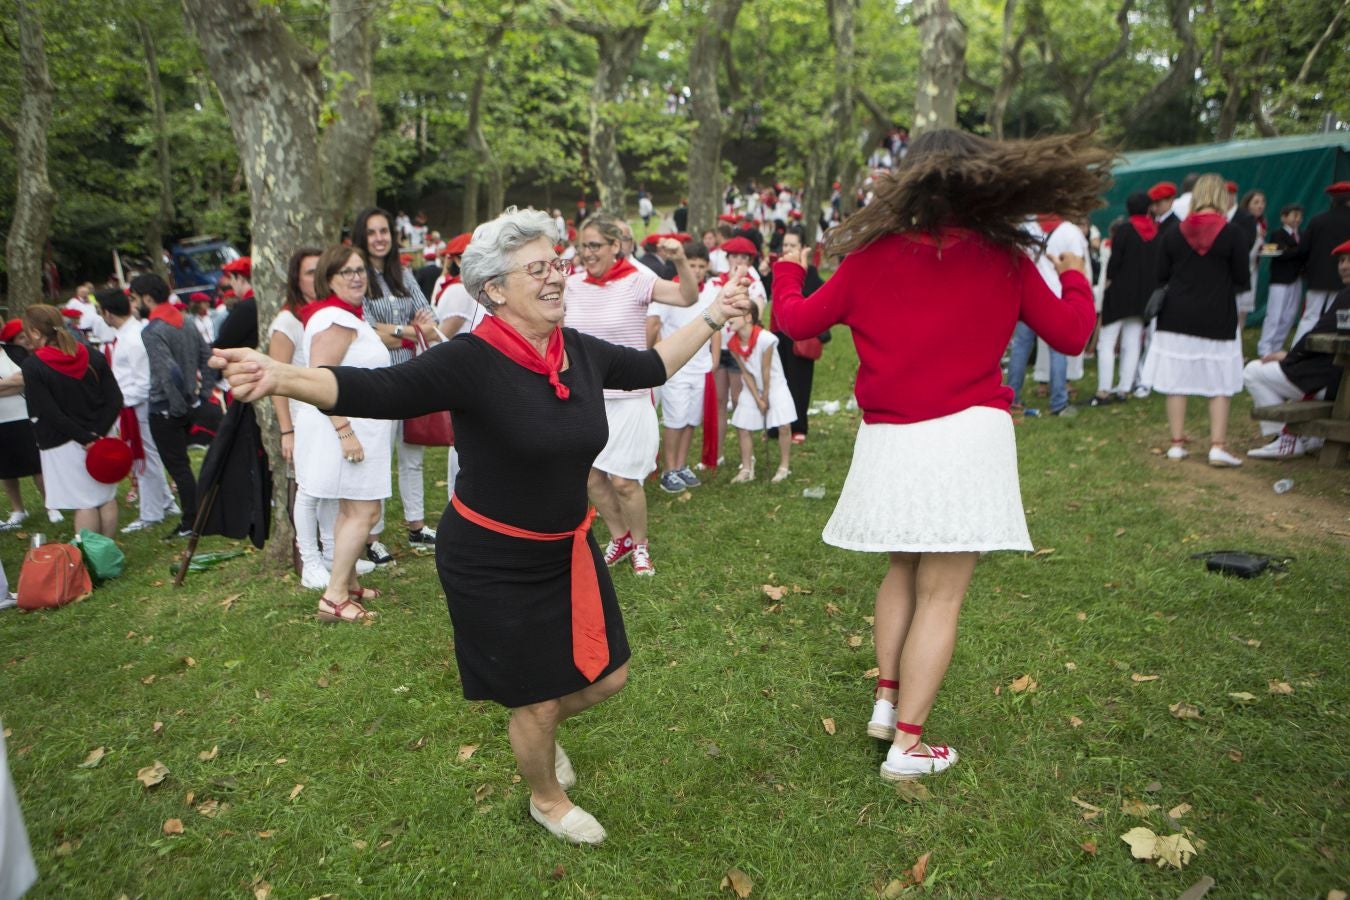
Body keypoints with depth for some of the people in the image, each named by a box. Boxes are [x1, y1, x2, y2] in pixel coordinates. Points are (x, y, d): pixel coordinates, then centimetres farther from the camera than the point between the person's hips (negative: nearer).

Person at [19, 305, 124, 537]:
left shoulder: (33, 367, -11)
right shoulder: (93, 357, 3)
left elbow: (49, 414, -17)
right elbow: (115, 400, -3)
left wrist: (85, 439, -13)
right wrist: (97, 433, -8)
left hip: (62, 445, -4)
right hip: (99, 440, 5)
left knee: (84, 504, 0)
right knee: (107, 498, 11)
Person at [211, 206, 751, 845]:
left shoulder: (580, 351, -5)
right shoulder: (472, 361, -23)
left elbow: (650, 367, 12)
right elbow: (376, 391, -35)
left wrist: (712, 318, 16)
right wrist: (281, 377, -51)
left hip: (569, 550, 6)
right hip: (493, 565, -6)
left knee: (607, 677, 17)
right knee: (538, 701, 12)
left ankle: (539, 730, 51)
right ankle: (546, 799, 45)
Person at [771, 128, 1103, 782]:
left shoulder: (870, 258, 1)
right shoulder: (1005, 259, 0)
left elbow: (796, 321, 8)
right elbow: (1071, 335, 7)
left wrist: (788, 270, 29)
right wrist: (1074, 278, 27)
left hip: (889, 439, 2)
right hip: (968, 435, -2)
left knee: (903, 571, 23)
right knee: (940, 594, 4)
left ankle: (887, 702, 26)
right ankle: (906, 745, 10)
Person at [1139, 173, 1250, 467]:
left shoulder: (1173, 234, -1)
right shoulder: (1233, 233, -7)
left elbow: (1161, 276, 4)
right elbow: (1242, 280, -5)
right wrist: (1223, 283, 16)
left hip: (1177, 317, 2)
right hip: (1218, 318, -2)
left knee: (1177, 382, 7)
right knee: (1220, 385, 6)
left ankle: (1177, 443, 11)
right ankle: (1218, 446, 2)